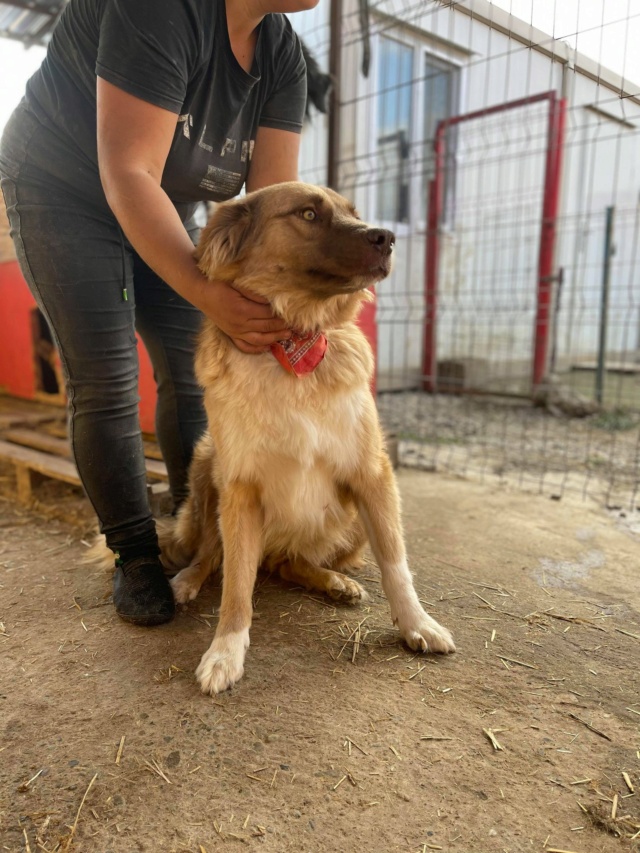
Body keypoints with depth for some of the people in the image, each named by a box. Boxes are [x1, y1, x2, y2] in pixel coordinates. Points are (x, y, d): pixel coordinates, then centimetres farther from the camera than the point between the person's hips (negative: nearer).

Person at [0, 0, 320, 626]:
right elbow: (128, 173, -33)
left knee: (191, 371, -2)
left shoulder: (282, 52, -6)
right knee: (105, 384, -10)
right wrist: (209, 296, -43)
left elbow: (274, 196, -15)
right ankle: (134, 557, 2)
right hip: (65, 192, -6)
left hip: (167, 205, 6)